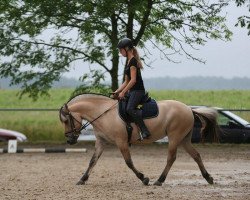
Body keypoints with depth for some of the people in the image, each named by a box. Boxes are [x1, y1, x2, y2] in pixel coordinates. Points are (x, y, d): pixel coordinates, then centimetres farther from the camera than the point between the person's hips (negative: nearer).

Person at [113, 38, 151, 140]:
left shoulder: (133, 61, -11)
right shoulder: (128, 61, 19)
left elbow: (133, 80, -19)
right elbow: (126, 81, 22)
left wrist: (123, 92, -17)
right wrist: (117, 91, 12)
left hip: (137, 90, -11)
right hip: (132, 91, 11)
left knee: (130, 109, -29)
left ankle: (145, 131, -34)